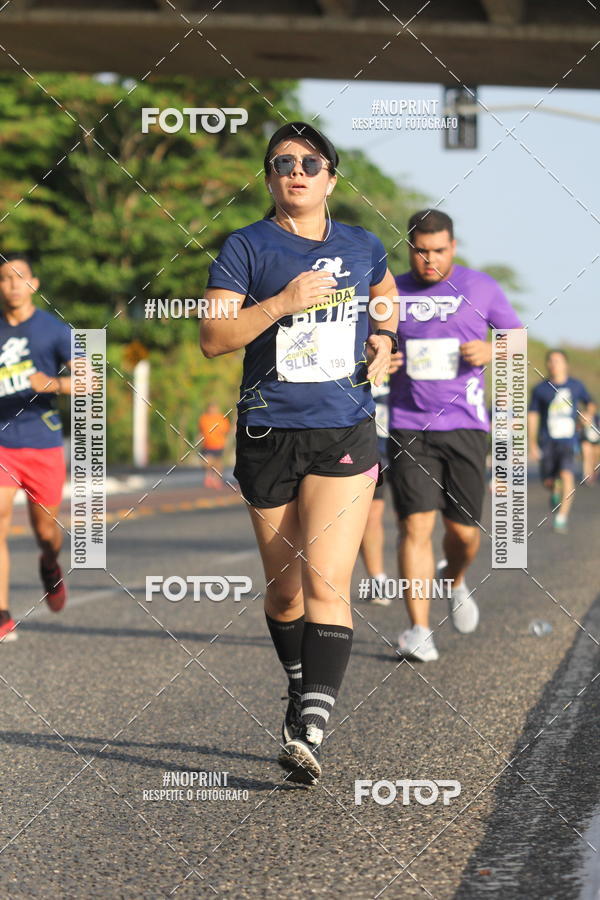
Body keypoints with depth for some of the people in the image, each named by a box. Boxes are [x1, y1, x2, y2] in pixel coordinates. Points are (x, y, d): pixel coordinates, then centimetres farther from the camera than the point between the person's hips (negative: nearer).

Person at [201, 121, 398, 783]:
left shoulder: (362, 248, 9)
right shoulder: (247, 247, 0)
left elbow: (386, 295, 32)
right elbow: (212, 338, -8)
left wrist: (384, 342, 13)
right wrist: (282, 303, -19)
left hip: (346, 435, 0)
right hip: (268, 435, 0)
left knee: (326, 583, -14)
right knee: (284, 589, 10)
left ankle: (309, 733, -21)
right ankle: (301, 692, 34)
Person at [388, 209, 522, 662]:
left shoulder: (481, 288, 3)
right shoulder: (390, 293, 5)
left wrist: (491, 351, -10)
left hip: (465, 425, 0)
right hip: (409, 428, 0)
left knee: (464, 531, 3)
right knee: (416, 526, -11)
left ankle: (454, 579, 37)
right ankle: (419, 631, -9)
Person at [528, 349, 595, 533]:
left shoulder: (576, 386, 6)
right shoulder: (540, 389, 3)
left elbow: (590, 404, 22)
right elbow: (532, 416, 5)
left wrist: (588, 414, 0)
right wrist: (532, 443, 1)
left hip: (568, 440, -1)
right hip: (547, 441, 1)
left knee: (567, 475, -20)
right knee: (548, 482, 3)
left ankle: (562, 517, -17)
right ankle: (554, 493, 41)